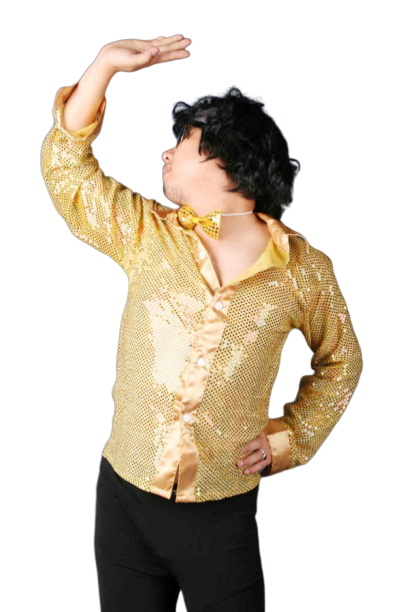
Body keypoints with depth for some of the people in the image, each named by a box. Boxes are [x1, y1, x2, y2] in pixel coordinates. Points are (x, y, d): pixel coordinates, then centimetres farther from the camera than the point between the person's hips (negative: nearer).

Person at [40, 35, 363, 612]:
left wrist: (292, 436, 0)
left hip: (223, 514, -2)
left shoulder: (303, 268, -4)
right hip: (125, 499, 2)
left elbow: (340, 359, 10)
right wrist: (105, 62, -5)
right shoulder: (148, 233, 0)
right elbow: (65, 164, 1)